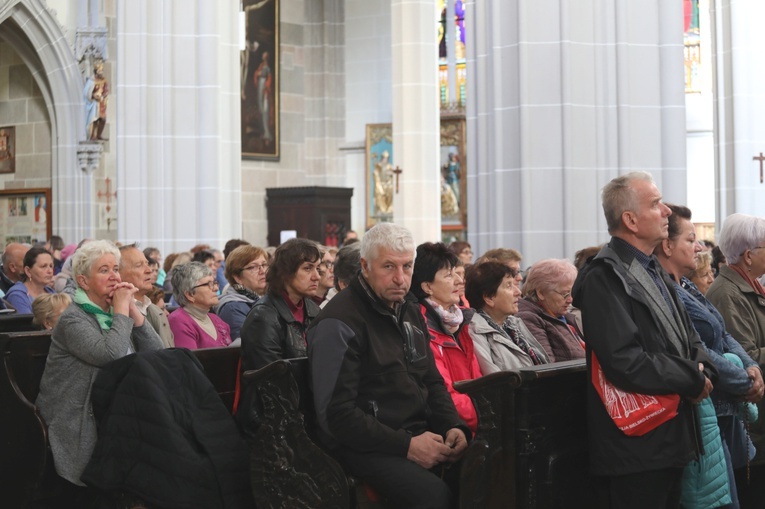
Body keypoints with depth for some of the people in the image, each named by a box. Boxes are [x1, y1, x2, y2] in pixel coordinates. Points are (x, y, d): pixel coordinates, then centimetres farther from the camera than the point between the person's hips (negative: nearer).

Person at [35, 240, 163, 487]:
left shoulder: (115, 313, 13)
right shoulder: (73, 320, -9)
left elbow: (157, 354, 4)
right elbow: (111, 355, -27)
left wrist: (133, 310, -4)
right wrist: (122, 310, -14)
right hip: (81, 425, -7)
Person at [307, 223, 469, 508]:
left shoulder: (410, 311, 15)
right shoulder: (340, 323, -12)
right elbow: (336, 414, -16)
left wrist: (453, 426, 2)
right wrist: (405, 446, -21)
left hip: (420, 433, 8)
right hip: (367, 446, -8)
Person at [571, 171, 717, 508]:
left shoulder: (654, 272, 16)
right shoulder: (605, 278, -16)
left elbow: (688, 338, 19)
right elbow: (626, 363, -24)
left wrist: (704, 369, -3)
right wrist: (693, 382, -13)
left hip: (671, 439, 9)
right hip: (637, 447, -9)